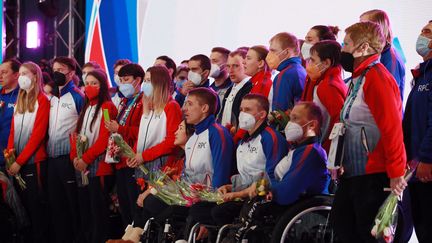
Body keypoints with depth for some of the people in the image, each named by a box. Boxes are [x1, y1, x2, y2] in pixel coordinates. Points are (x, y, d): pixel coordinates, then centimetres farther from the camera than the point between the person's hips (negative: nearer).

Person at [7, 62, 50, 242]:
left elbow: (38, 134, -14)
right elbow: (13, 131, 11)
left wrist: (19, 161, -16)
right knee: (22, 205, 10)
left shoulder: (42, 100, -6)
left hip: (34, 161, -7)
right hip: (17, 162, 7)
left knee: (36, 206, -2)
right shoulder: (19, 100, 15)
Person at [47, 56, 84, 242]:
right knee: (56, 204, 10)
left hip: (69, 158, -7)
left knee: (74, 204, -2)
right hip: (52, 158, 7)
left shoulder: (78, 97, -6)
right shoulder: (53, 99, 16)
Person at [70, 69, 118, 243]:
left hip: (98, 165, -7)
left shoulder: (107, 107, -4)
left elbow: (104, 139, -13)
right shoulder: (86, 108, 19)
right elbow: (76, 135, 13)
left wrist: (86, 158, -15)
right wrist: (75, 157, -3)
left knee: (98, 209, -6)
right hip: (82, 166, 7)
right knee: (84, 208, 7)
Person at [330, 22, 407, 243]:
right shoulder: (358, 78, 15)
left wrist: (396, 173, -23)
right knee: (342, 223, 16)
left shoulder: (377, 77, -17)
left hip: (374, 174, -10)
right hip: (353, 172, 10)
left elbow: (392, 127, -22)